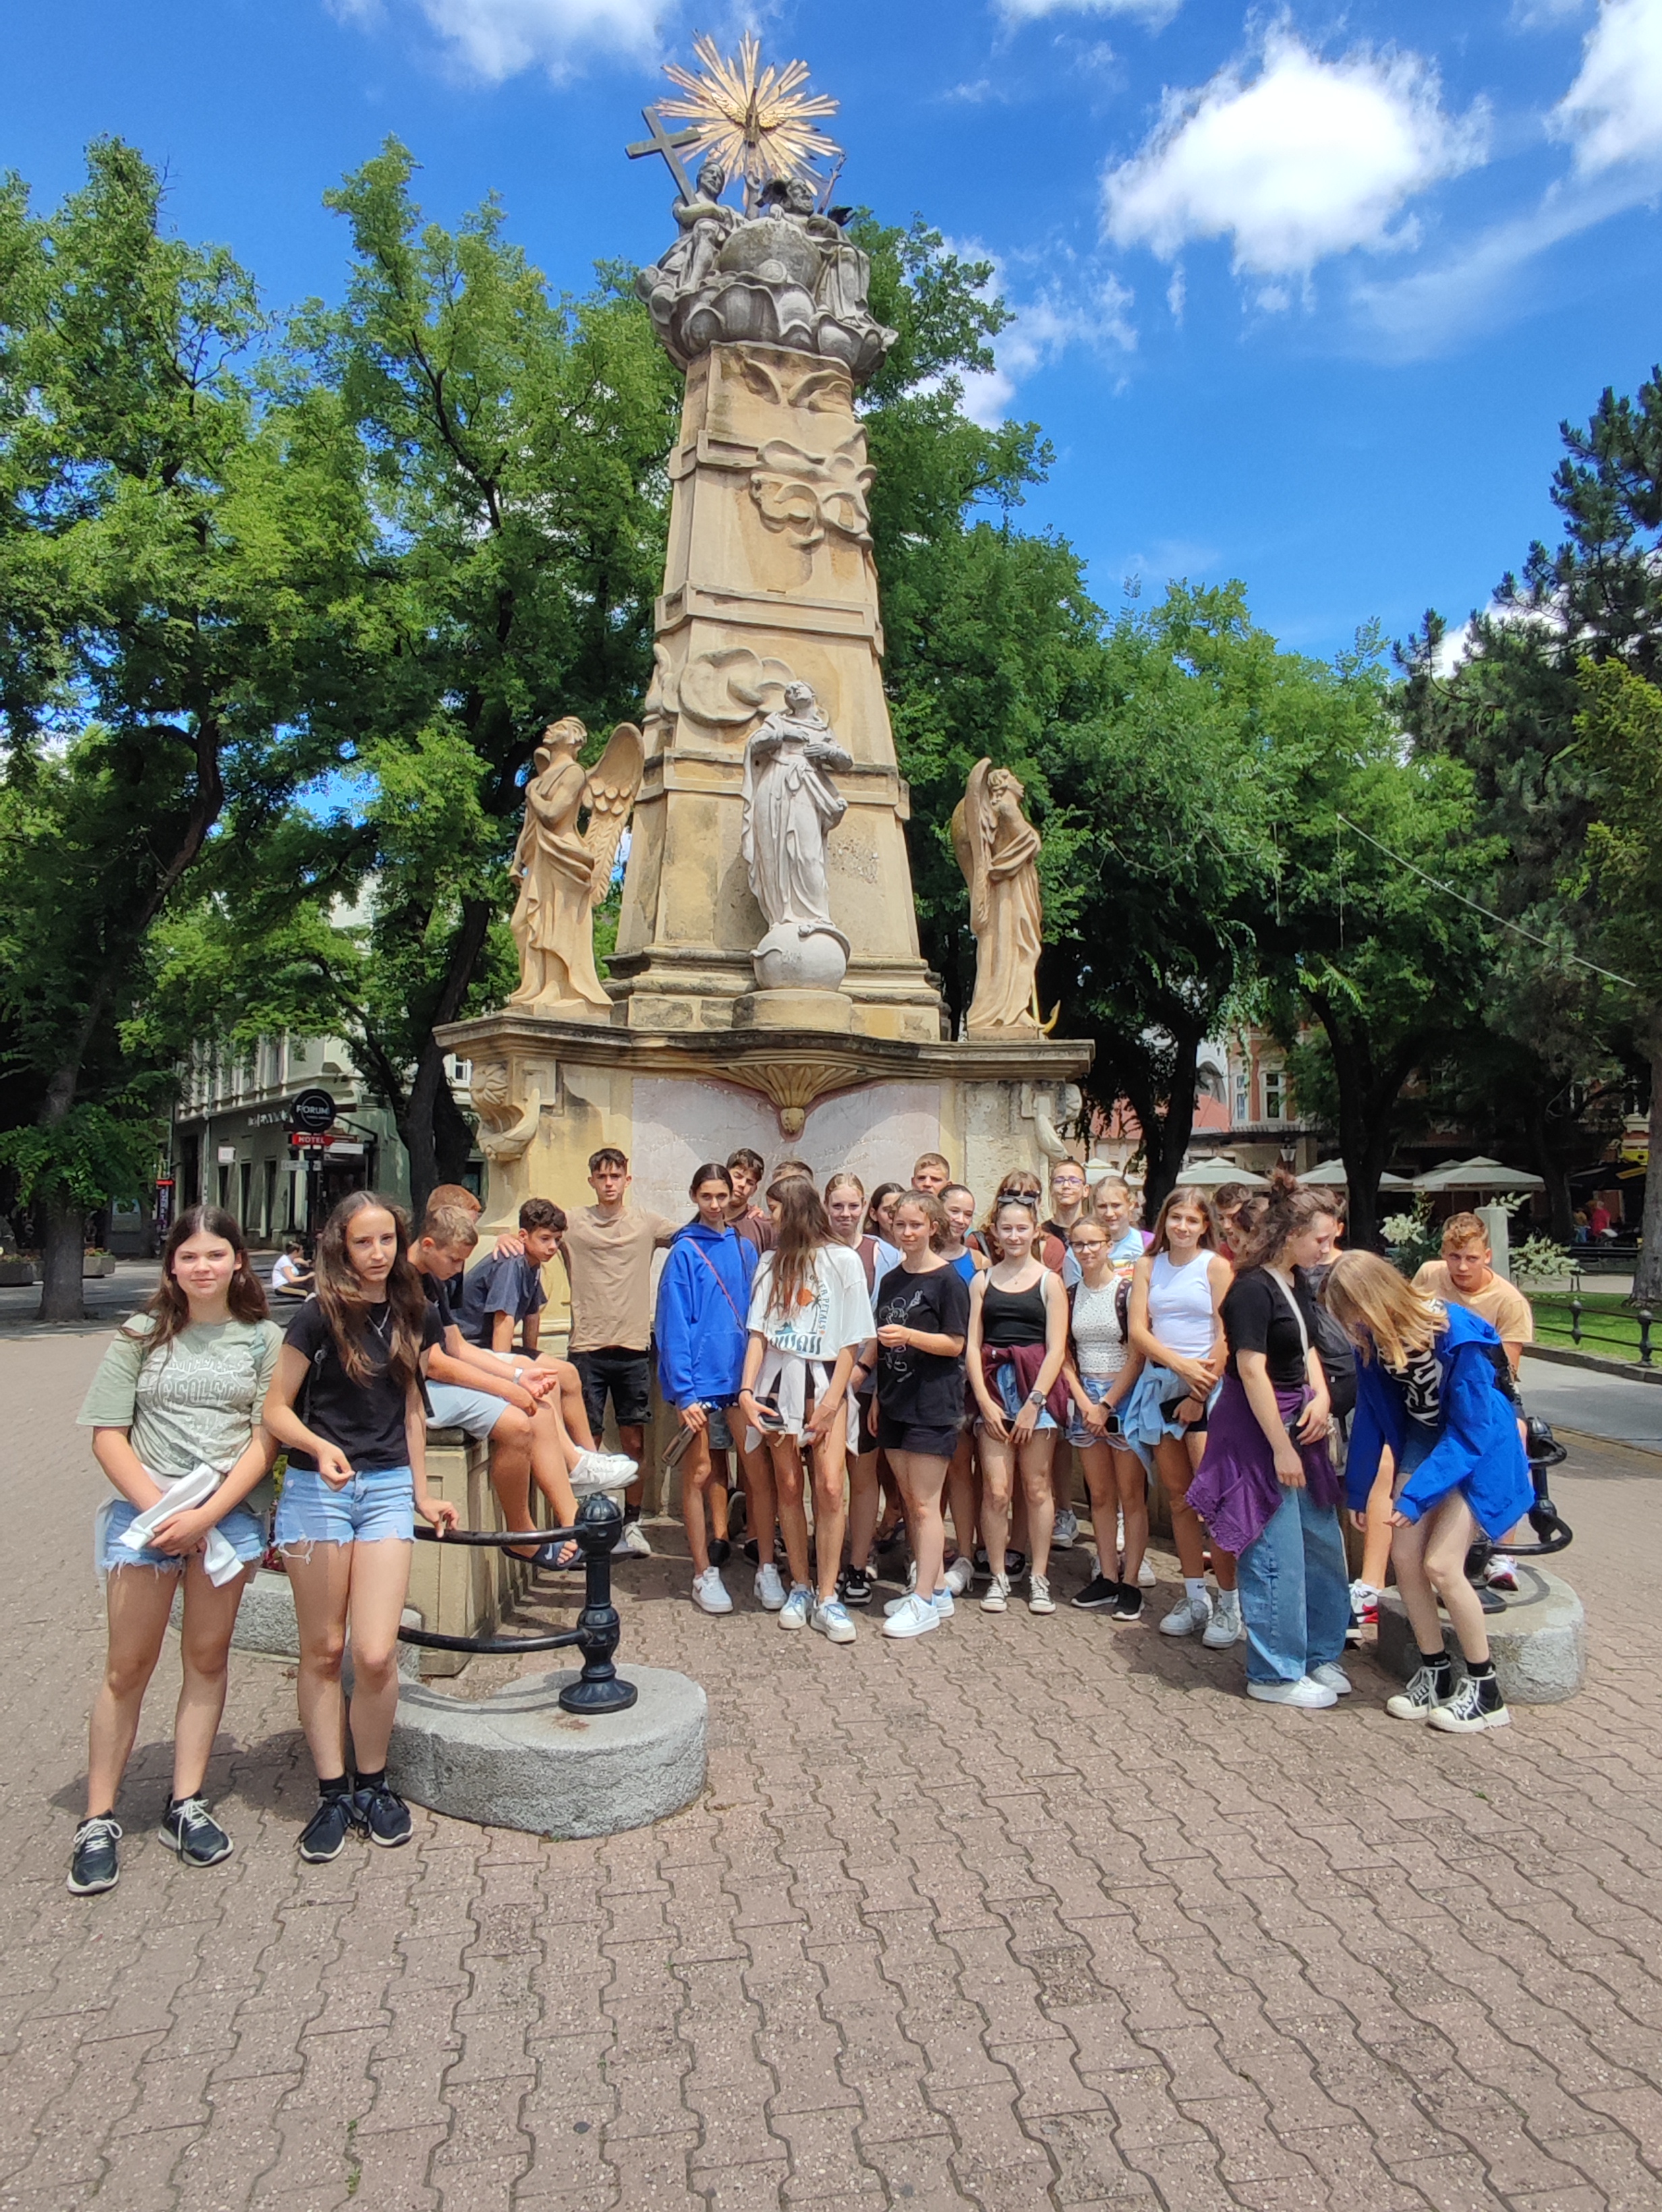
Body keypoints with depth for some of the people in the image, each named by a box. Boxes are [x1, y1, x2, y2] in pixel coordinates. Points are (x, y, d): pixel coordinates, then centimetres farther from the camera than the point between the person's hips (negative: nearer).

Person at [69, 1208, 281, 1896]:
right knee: (128, 1667, 3)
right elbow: (107, 1434, 0)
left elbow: (265, 1439, -2)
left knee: (207, 1659, 8)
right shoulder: (142, 1334, 3)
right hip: (144, 1512, -1)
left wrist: (207, 1514, -13)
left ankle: (185, 1806, 19)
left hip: (229, 1515, 1)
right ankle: (98, 1821, 13)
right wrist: (158, 1504, -12)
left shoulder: (262, 1339, 2)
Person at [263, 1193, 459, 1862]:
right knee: (322, 1651, 6)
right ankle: (332, 1794, 20)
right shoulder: (321, 1314, -8)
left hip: (388, 1489, 3)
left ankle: (373, 1785, 15)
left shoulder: (414, 1315, 5)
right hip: (318, 1488, -2)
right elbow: (276, 1409, -5)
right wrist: (321, 1447, -23)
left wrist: (421, 1491, 17)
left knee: (376, 1654, -6)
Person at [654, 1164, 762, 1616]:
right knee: (698, 1474, 6)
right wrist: (683, 1391, -15)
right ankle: (704, 1573, 16)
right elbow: (674, 1324, -9)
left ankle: (767, 1568, 15)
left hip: (742, 1375, 4)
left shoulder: (744, 1249, 9)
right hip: (701, 1378, -4)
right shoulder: (685, 1251, -5)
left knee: (760, 1472, 2)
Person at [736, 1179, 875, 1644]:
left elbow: (852, 1339, -3)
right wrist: (746, 1390, -7)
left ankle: (827, 1597, -3)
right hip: (778, 1379, 3)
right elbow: (759, 1333, 6)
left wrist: (833, 1400, -9)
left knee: (830, 1487, -11)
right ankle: (800, 1587, 16)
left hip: (825, 1379, -3)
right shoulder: (770, 1264, 11)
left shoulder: (843, 1261, -1)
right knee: (788, 1487, 4)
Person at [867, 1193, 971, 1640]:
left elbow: (955, 1344, -10)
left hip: (932, 1405, -7)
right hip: (895, 1402, 7)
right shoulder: (891, 1280, 13)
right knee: (911, 1502, 11)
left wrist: (908, 1336, -23)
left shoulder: (947, 1280, -8)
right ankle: (937, 1588, 21)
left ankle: (925, 1602, 2)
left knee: (925, 1504, -4)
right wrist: (877, 1397, 15)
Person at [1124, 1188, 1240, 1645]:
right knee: (1178, 1497, 8)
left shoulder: (1216, 1266, -2)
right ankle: (1195, 1598, 17)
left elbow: (1226, 1337, -7)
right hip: (1159, 1385, 5)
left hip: (1206, 1388, -4)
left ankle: (1229, 1604, 1)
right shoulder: (1147, 1266, 9)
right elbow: (1138, 1331, 1)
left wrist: (1199, 1395, -11)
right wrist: (1180, 1364, -14)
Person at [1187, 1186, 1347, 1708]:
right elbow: (1252, 1372, -22)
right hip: (1257, 1429, -9)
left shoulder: (1297, 1283, 8)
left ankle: (1319, 1654, 31)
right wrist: (1281, 1449, -20)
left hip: (1297, 1424, 9)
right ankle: (1275, 1675, 12)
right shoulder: (1252, 1289, -19)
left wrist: (1320, 1396, 0)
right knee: (1277, 1555, -2)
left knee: (1323, 1542, 15)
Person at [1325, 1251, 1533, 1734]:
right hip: (1424, 1438, 6)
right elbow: (1371, 1414, -1)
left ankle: (1485, 1690, 5)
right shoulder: (1375, 1338, -13)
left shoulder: (1459, 1337, -31)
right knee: (1404, 1555, -3)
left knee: (1440, 1564, -12)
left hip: (1479, 1448, -6)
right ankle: (1435, 1673, 15)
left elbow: (1470, 1433, -25)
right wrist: (1357, 1489, 5)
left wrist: (1416, 1496, -26)